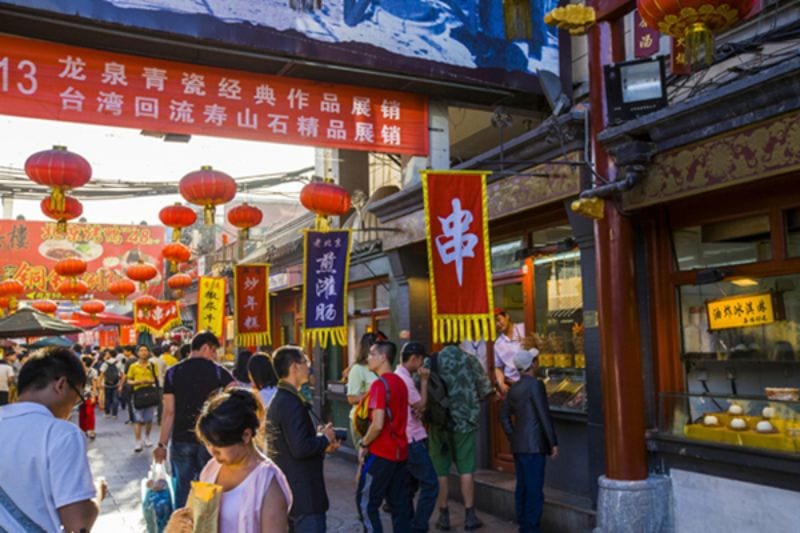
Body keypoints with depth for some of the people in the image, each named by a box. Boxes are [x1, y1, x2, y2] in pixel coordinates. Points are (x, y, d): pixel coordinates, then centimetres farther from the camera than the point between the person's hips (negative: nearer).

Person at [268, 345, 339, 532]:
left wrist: (321, 443, 6)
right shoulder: (292, 403, -21)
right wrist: (325, 438, -11)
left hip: (286, 490, 10)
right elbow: (300, 448, -27)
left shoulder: (278, 400, 11)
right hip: (303, 494, -10)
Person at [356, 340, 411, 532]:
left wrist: (364, 444, -9)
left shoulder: (380, 384, -16)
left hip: (381, 453, -8)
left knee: (365, 502, 3)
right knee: (399, 503, 11)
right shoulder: (400, 382, 10)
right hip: (400, 452, 8)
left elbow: (378, 424, -22)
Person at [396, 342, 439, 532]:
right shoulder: (404, 379, -18)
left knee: (410, 485, 17)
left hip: (407, 439, 10)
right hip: (412, 440, -10)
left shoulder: (400, 376, 14)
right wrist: (424, 381, -8)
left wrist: (419, 410, -2)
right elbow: (421, 405, -13)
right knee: (430, 484, -6)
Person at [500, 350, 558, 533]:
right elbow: (544, 415, -14)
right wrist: (553, 443, -8)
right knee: (534, 491, -4)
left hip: (519, 445, 8)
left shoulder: (514, 388, 12)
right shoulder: (535, 384, -12)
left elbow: (504, 415, 16)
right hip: (534, 445, -8)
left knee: (522, 489, 13)